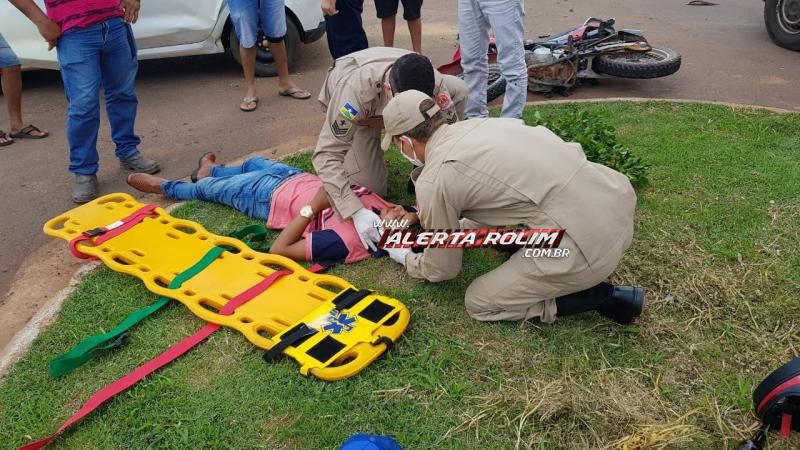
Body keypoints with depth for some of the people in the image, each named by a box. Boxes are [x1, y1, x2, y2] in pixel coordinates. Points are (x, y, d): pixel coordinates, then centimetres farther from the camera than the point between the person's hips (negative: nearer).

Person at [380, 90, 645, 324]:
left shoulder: (433, 181, -6)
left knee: (480, 302, 10)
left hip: (591, 240, -8)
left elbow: (442, 270, 10)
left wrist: (404, 258, 29)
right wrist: (460, 228, 42)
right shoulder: (480, 124, 16)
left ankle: (604, 297, 7)